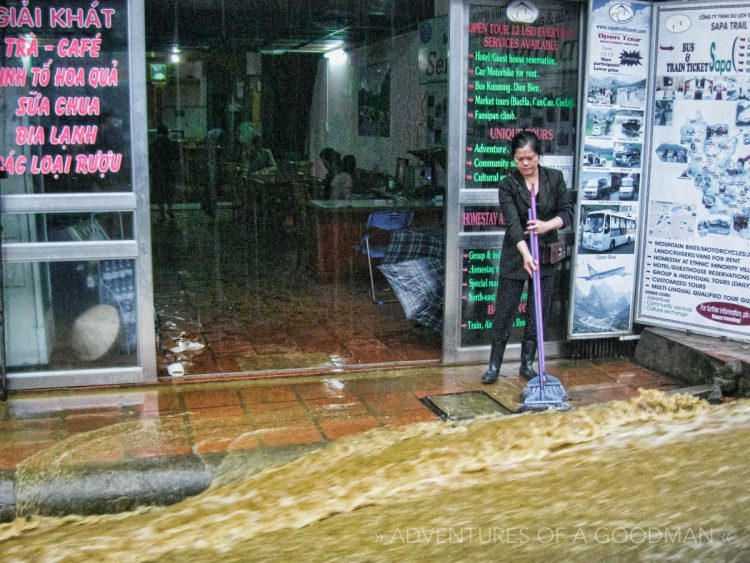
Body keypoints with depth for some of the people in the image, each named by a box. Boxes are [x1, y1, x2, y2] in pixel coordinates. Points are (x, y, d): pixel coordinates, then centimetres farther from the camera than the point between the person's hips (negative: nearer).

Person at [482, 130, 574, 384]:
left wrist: (548, 225, -21)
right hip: (516, 256, -2)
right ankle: (494, 365, 11)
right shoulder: (507, 185, -9)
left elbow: (567, 211, 0)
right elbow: (512, 222, -19)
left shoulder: (555, 178, -1)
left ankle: (527, 364, 19)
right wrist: (526, 254, -32)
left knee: (539, 311, 7)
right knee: (505, 310, 0)